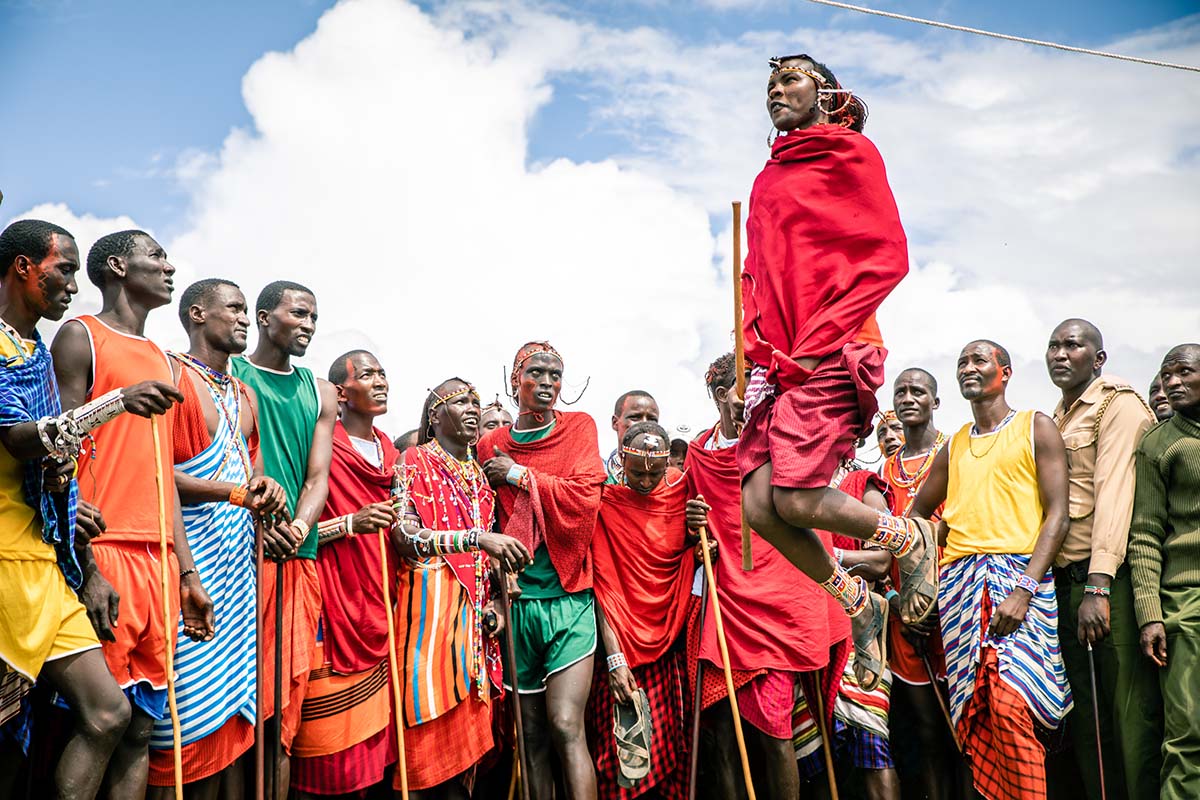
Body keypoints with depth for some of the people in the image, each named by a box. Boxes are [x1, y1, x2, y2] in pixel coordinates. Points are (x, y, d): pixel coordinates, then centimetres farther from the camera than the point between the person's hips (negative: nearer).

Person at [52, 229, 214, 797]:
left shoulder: (163, 363, 23)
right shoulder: (82, 336, 2)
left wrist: (187, 573, 14)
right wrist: (85, 569, -17)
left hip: (161, 563, 7)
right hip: (104, 553, -6)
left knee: (141, 727, 6)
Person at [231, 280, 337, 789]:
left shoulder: (320, 393, 19)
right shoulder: (227, 376, 5)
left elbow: (318, 478, 11)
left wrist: (299, 528, -10)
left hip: (300, 559, 4)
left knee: (288, 689, 4)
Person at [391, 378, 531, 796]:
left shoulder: (478, 475, 18)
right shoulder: (416, 461, 0)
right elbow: (404, 535, -13)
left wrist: (493, 605, 6)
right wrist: (478, 538, -21)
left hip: (474, 613, 6)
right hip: (431, 607, -6)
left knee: (467, 727, 5)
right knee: (431, 727, -7)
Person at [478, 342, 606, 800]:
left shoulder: (579, 428, 5)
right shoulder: (491, 446, 8)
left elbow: (584, 499, -9)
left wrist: (519, 475, -6)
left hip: (568, 598, -2)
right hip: (516, 601, 2)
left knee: (566, 727, -13)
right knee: (531, 734, 7)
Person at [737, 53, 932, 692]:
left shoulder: (850, 153, 3)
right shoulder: (768, 180, 23)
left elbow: (888, 256, -6)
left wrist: (817, 340, -13)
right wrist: (758, 347, 8)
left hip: (829, 356, -7)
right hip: (779, 362, 7)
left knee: (794, 499, -18)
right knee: (758, 504, -6)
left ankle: (911, 539, 10)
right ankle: (859, 604, 14)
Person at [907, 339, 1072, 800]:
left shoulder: (1036, 428, 6)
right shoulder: (954, 446, 20)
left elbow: (1057, 515, -3)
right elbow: (919, 513, 29)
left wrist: (1025, 589, -15)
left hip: (1019, 575, -5)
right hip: (960, 584, 5)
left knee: (1009, 703, -19)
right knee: (973, 712, 2)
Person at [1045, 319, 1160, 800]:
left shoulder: (1118, 404, -2)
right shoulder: (1053, 422, 20)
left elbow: (1113, 491, -13)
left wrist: (1099, 585, -21)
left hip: (1110, 580, -7)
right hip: (1065, 582, 7)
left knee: (1132, 716, -5)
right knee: (1087, 722, 8)